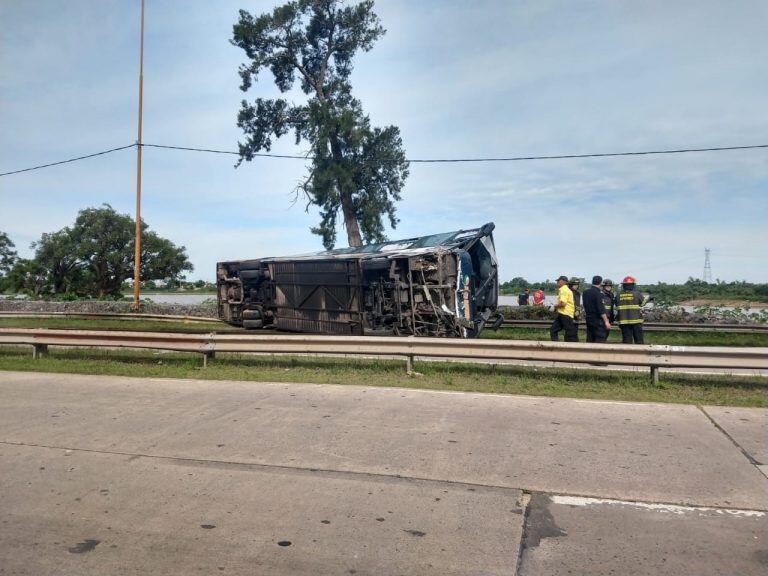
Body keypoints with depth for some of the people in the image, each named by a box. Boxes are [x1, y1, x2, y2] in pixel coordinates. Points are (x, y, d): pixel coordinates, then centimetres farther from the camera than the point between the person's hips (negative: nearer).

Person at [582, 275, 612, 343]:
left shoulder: (585, 293, 8)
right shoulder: (598, 293, -14)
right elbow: (601, 309, -18)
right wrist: (606, 321, -16)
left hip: (588, 319, 8)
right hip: (598, 320, -8)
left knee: (590, 341, 9)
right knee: (600, 340, -6)